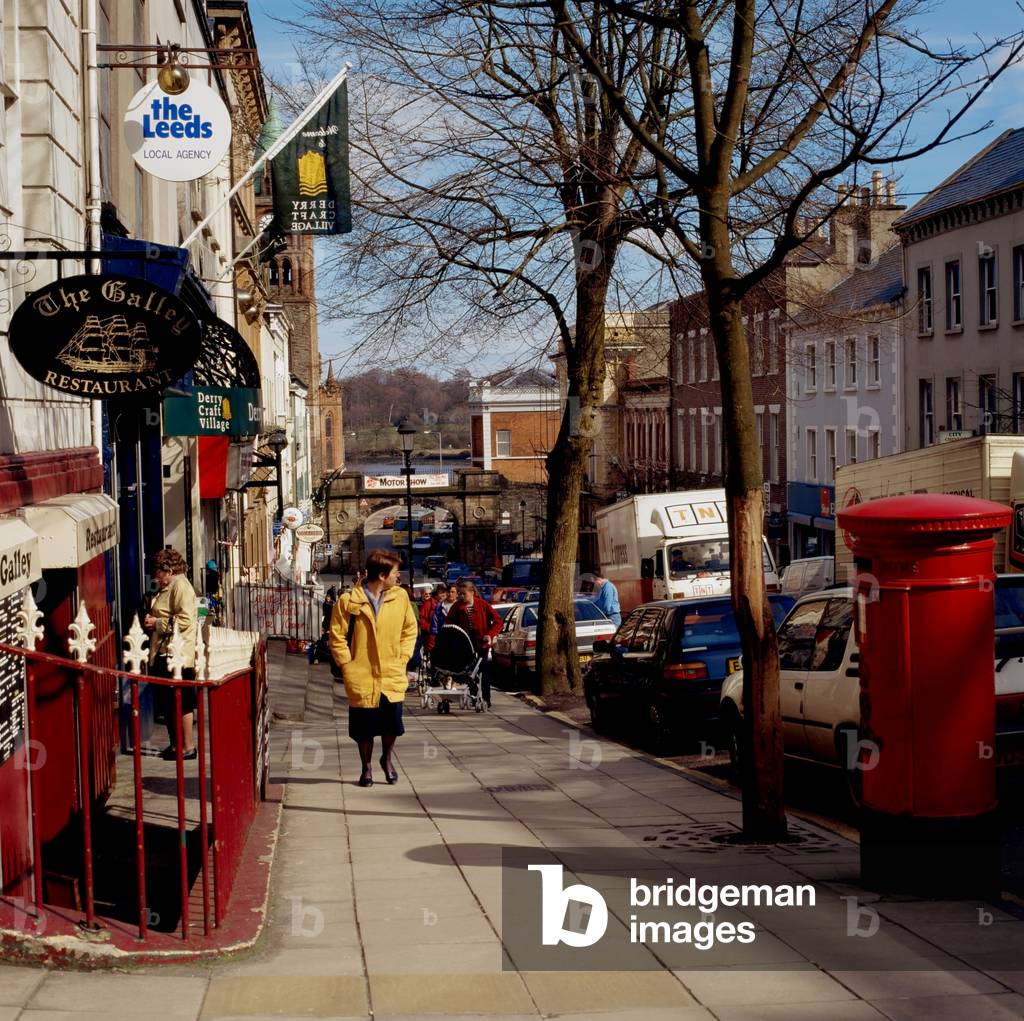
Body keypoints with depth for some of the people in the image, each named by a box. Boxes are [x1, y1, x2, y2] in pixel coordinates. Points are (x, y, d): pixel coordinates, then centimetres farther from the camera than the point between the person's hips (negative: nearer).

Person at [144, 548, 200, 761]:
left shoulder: (180, 586, -12)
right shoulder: (168, 588, 19)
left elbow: (184, 620, -22)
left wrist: (157, 623, -15)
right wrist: (151, 621, 12)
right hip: (165, 653, 10)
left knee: (182, 702, -5)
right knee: (169, 703, 13)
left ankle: (188, 746, -1)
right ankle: (176, 744, 19)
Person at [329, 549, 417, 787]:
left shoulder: (400, 597, 1)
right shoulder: (348, 601, -9)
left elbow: (410, 629, 12)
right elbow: (337, 636, -3)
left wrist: (403, 658, 5)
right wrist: (347, 665, -7)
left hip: (392, 676, 2)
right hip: (362, 677, -2)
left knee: (392, 723, 0)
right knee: (364, 727, 6)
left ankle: (387, 758, 29)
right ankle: (366, 768, 26)